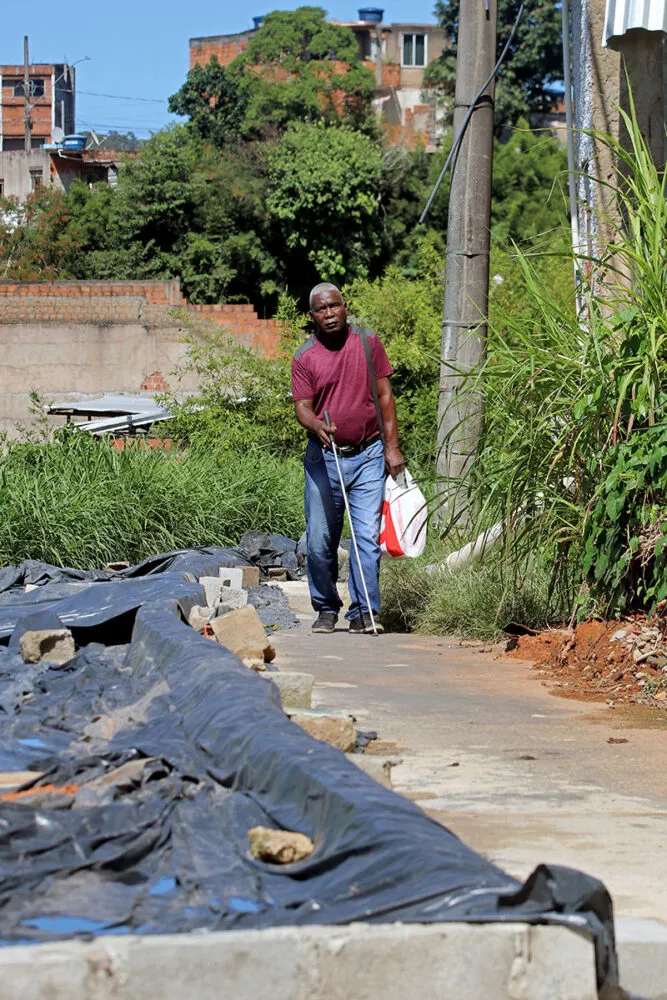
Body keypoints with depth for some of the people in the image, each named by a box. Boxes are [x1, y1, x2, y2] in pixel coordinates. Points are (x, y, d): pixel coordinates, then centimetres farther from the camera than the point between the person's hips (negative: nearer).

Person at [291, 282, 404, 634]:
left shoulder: (368, 342, 5)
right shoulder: (304, 357, 2)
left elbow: (385, 394, 7)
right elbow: (302, 406, -4)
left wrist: (391, 446, 1)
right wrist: (317, 425, -28)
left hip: (368, 455, 0)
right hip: (324, 458, 0)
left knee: (368, 535, -7)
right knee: (320, 539, 0)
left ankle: (363, 612, -1)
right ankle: (326, 609, 17)